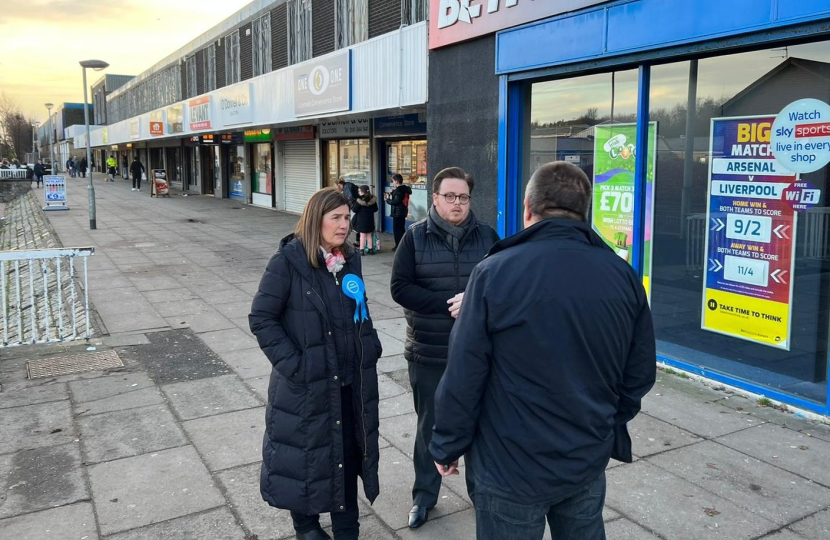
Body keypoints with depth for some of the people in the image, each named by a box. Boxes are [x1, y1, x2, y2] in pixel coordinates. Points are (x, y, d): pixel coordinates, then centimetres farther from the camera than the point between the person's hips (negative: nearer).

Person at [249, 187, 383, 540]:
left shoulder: (350, 260, 5)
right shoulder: (288, 261, -14)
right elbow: (261, 318, -13)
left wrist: (371, 347, 7)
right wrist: (292, 363, -17)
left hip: (352, 381, 5)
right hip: (307, 383, -5)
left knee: (349, 452, 13)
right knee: (306, 452, 12)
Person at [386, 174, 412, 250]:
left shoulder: (398, 190, -19)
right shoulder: (405, 189, 8)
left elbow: (396, 202, -24)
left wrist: (388, 200, -9)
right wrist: (393, 193, 6)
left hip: (397, 212, -9)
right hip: (403, 211, 9)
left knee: (397, 229, -2)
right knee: (402, 229, 18)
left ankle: (398, 245, 1)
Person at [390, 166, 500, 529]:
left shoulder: (487, 236, 1)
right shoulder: (415, 237, -4)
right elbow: (400, 288, -9)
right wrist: (448, 304, -19)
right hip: (429, 353, -1)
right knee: (429, 425, 14)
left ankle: (481, 490, 35)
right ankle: (424, 496, 31)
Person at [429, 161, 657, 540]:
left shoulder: (495, 273, -17)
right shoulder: (623, 276, -4)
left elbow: (463, 377, -15)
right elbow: (640, 373, 3)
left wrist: (447, 447, 0)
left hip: (513, 467, -3)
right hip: (589, 459, 4)